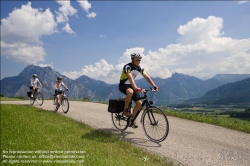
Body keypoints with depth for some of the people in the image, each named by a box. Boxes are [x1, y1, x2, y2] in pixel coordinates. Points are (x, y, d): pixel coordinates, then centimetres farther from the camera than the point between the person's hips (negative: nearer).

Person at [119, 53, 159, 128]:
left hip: (131, 85, 6)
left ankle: (132, 119, 9)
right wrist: (136, 88, -50)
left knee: (139, 103, -8)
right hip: (123, 85, -6)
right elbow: (130, 78, -36)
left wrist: (154, 86, -20)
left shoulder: (140, 68, -2)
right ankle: (126, 109, -17)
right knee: (130, 92, -41)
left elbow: (147, 77, -7)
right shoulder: (127, 66, -22)